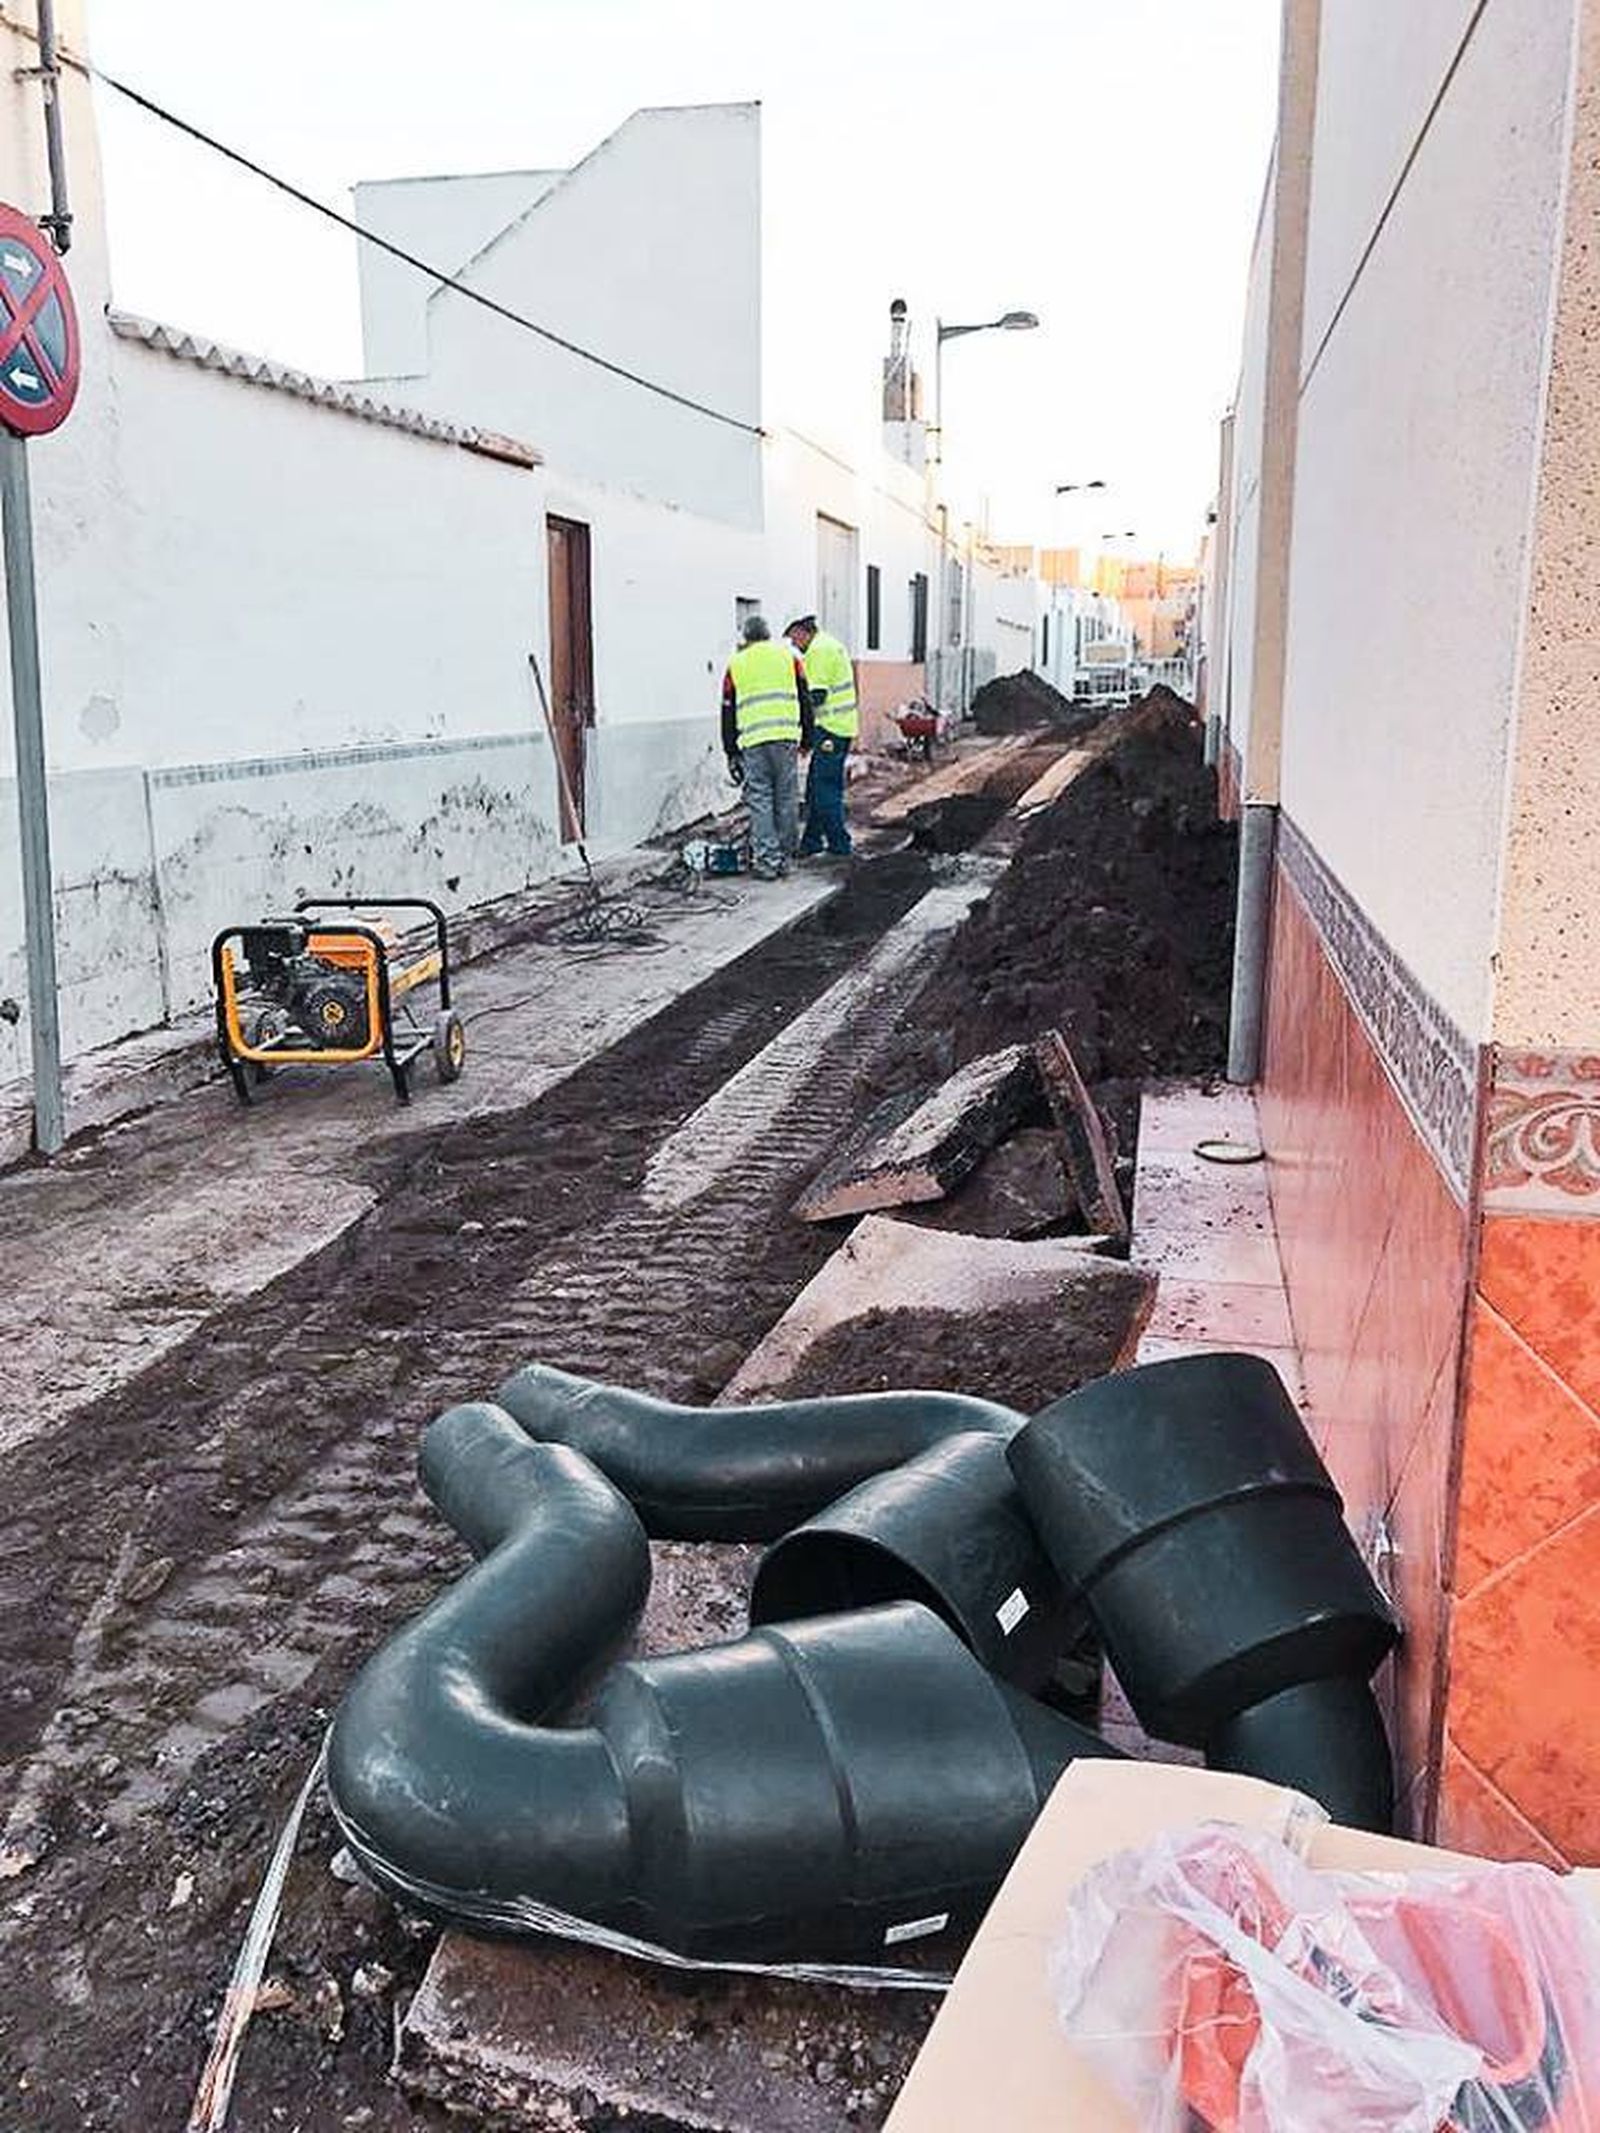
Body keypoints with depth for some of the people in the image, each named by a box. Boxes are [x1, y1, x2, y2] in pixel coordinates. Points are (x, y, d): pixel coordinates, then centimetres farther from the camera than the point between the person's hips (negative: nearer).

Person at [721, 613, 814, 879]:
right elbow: (805, 701, 11)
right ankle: (785, 859, 12)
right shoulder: (788, 656, 13)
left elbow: (728, 714, 13)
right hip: (786, 737, 0)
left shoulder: (735, 664, 14)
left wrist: (731, 753, 18)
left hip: (752, 741, 0)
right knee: (787, 799, 8)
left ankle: (766, 862, -2)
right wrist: (806, 740, 17)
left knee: (760, 801, 1)